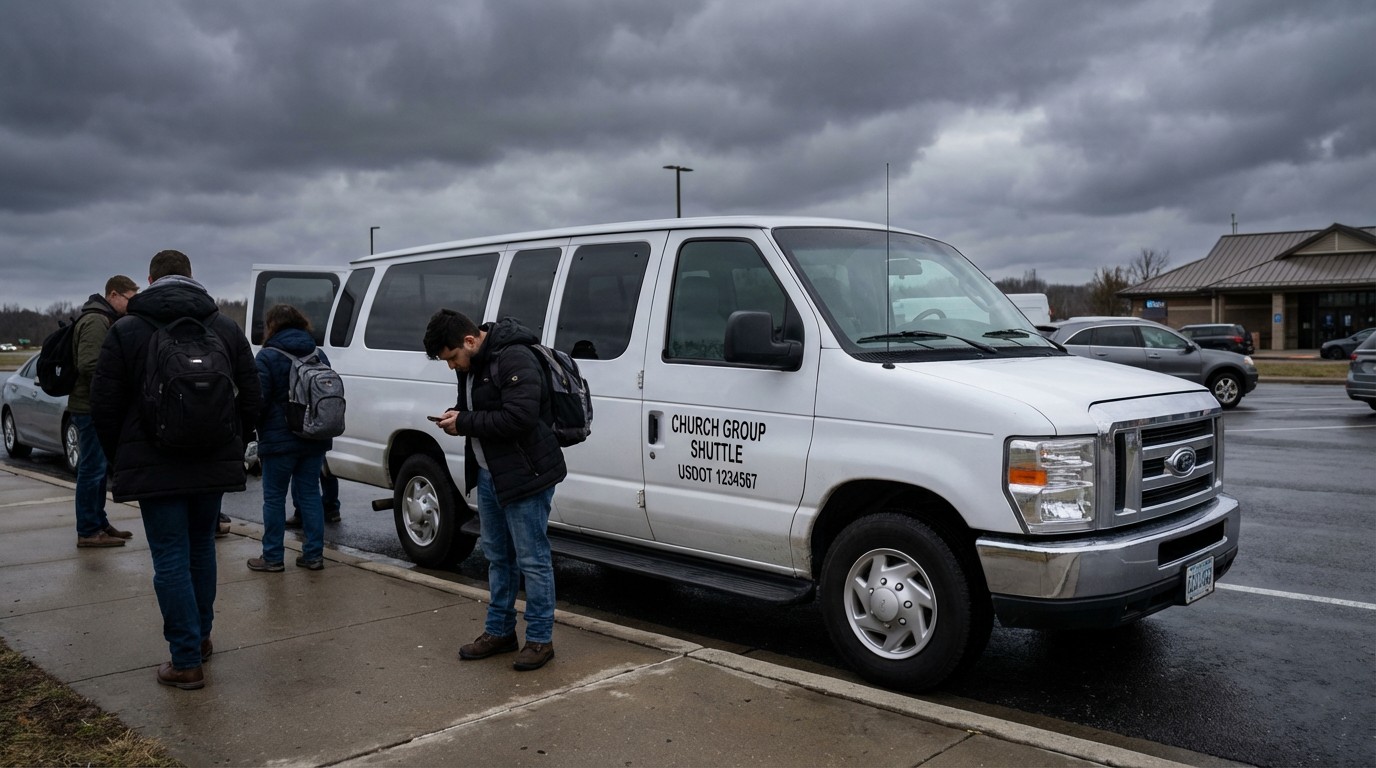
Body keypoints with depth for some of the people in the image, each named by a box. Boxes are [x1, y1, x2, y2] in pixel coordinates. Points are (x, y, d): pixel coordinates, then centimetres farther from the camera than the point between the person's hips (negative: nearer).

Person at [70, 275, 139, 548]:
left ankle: (99, 523, 24)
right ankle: (88, 531, 1)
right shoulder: (96, 321, -16)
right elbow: (89, 365, -24)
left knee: (98, 468, 16)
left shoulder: (105, 320, 17)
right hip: (91, 407, -10)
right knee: (92, 469, -5)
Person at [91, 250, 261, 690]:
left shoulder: (125, 331, -4)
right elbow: (250, 399, 7)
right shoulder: (227, 328, 6)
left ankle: (186, 661, 2)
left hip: (154, 468, -4)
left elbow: (104, 405, -3)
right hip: (215, 464, 4)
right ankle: (201, 637, 30)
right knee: (201, 546, 19)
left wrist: (120, 458, 11)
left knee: (171, 559, 0)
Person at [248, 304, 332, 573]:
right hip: (314, 439, 5)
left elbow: (258, 399, -13)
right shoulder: (318, 354, 9)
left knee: (274, 498, 5)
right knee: (310, 493, 10)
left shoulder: (267, 356, -10)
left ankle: (272, 557, 10)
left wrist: (257, 431, 1)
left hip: (279, 439, -5)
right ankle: (313, 554, 11)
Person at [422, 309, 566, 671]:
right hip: (489, 475, 10)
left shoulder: (515, 359, -21)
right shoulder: (472, 364, 9)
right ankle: (500, 631, 31)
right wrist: (455, 416, -1)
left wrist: (466, 423, -21)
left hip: (524, 476, -10)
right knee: (498, 556, 18)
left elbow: (519, 418, -29)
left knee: (532, 559, 0)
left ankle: (540, 639, 11)